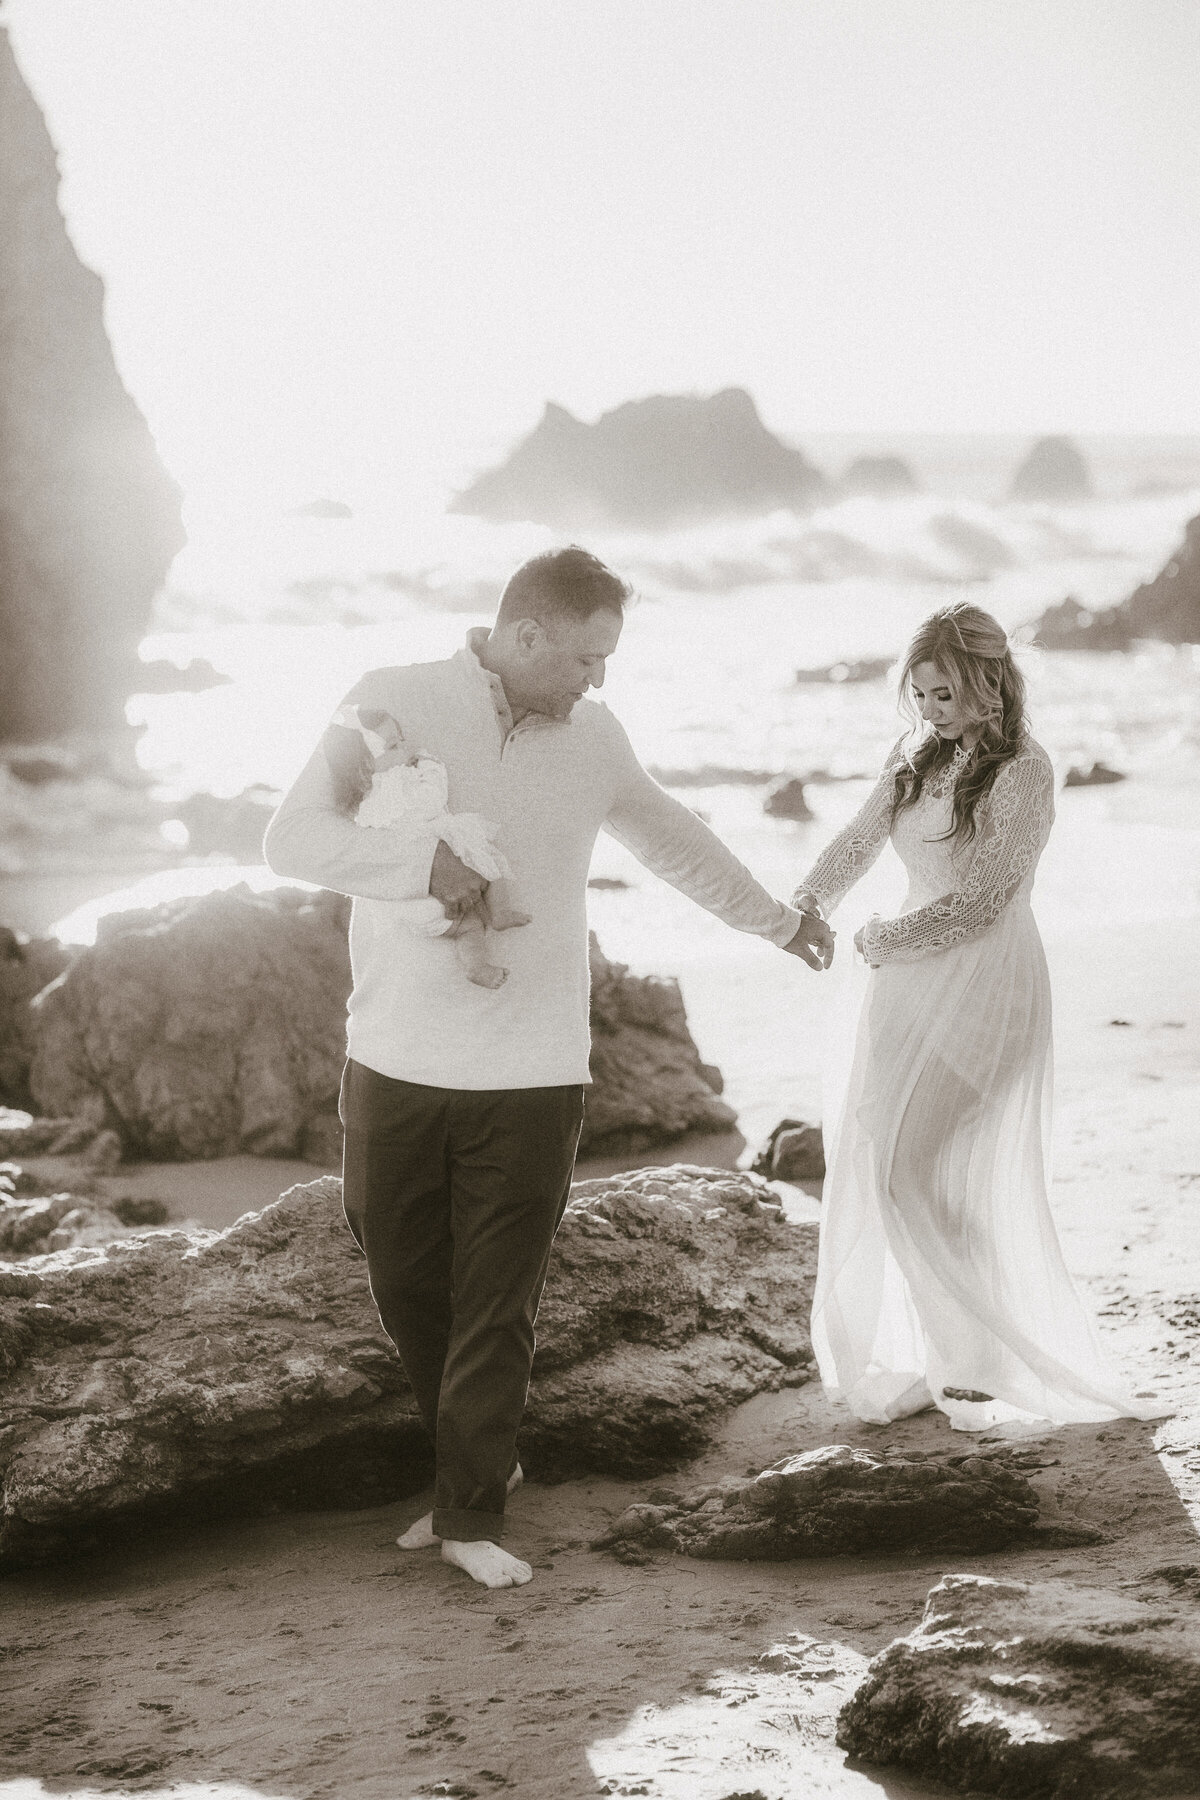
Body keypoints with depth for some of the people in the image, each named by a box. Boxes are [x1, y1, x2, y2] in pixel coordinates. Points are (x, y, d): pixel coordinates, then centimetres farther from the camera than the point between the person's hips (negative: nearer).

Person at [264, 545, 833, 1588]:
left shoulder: (592, 738, 7)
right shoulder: (392, 706, -5)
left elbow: (673, 838, 24)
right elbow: (294, 838, -12)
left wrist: (777, 922, 34)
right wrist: (423, 860, -26)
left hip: (532, 1074, 1)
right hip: (397, 1066, -1)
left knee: (497, 1305, 0)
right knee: (408, 1287, 8)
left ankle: (472, 1512, 10)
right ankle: (474, 1465, 30)